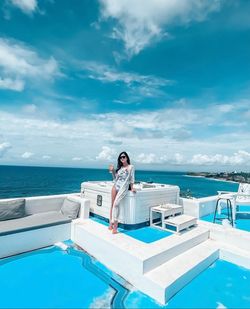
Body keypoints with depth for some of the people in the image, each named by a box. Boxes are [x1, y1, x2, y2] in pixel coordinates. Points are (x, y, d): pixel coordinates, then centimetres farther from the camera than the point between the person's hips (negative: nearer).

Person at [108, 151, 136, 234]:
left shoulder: (131, 167, 1)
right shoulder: (120, 167, 15)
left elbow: (132, 178, 3)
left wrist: (132, 188, 3)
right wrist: (112, 171, 7)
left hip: (123, 188, -5)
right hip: (115, 186, 5)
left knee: (116, 204, -17)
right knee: (112, 204, 0)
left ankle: (115, 225, -11)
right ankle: (111, 223, 8)